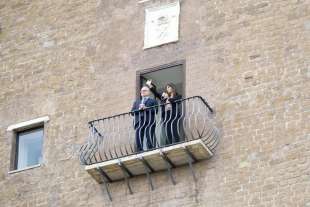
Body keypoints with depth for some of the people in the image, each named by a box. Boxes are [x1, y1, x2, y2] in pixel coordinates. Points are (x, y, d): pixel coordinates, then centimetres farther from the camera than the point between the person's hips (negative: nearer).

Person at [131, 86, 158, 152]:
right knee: (138, 140, -5)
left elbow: (155, 111, 1)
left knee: (150, 140, -13)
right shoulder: (136, 102, 28)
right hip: (139, 123, 4)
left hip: (149, 122, -4)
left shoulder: (153, 101, 17)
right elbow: (132, 112, 15)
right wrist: (139, 109, -2)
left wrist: (146, 108, -8)